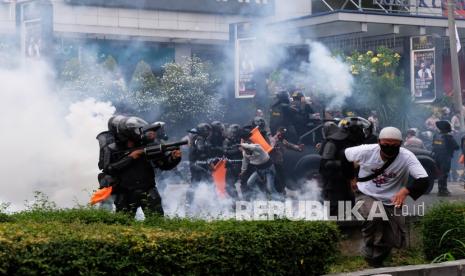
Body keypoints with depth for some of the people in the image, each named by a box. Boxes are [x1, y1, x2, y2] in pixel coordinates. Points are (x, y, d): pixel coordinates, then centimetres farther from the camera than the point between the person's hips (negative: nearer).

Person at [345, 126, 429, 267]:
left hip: (391, 202, 2)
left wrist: (405, 191, -45)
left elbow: (423, 180, -28)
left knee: (396, 241, -1)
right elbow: (342, 155, 1)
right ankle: (370, 253, -10)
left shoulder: (407, 157, -20)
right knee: (375, 217, -34)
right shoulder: (366, 151, -17)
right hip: (367, 196, -2)